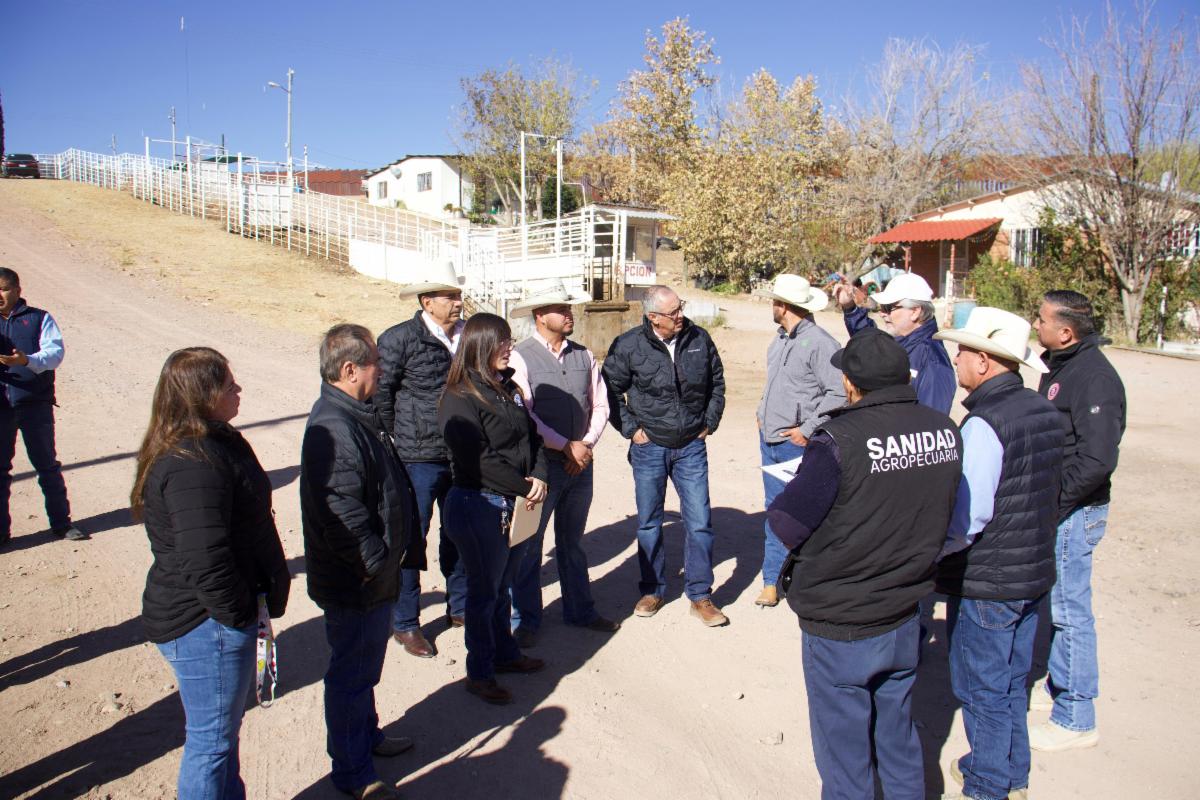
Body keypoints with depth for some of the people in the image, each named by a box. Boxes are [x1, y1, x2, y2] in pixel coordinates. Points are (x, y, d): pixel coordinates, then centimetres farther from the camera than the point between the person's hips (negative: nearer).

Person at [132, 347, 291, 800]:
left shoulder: (209, 443, 8)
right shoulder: (193, 466, -26)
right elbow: (205, 561, -31)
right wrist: (236, 614, -17)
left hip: (212, 617, 11)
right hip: (207, 626, -11)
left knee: (222, 730, 26)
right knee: (211, 739, 6)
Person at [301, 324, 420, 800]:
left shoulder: (355, 416, 8)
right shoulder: (335, 429, -27)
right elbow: (342, 512, -31)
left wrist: (402, 551, 19)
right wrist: (376, 564, -22)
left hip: (374, 579, 10)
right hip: (356, 584, -10)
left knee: (365, 667, 26)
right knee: (352, 675, 7)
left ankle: (367, 736, 46)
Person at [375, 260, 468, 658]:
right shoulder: (400, 339, -11)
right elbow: (380, 393, -9)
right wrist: (396, 443, -7)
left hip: (462, 456, 5)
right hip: (418, 458, -5)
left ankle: (459, 606, 36)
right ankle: (405, 623, 20)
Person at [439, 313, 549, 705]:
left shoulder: (509, 389, 11)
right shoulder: (460, 399, -15)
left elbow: (532, 439, 11)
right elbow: (478, 459, -21)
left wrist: (539, 478, -7)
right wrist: (525, 487, -17)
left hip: (518, 506, 7)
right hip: (480, 507, -7)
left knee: (503, 585, 21)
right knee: (484, 592, 6)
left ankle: (505, 653, 39)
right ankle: (479, 673, 22)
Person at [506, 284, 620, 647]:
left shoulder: (583, 355, 7)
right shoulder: (521, 358, -10)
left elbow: (600, 405, 8)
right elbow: (523, 415, -16)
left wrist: (586, 445, -6)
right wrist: (567, 446, -15)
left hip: (581, 464, 5)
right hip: (540, 464, -5)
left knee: (572, 542, 19)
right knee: (528, 545, 6)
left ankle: (580, 610, 32)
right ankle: (526, 619, 20)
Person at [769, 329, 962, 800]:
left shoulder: (840, 442, -26)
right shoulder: (945, 432, -8)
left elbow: (787, 526, -20)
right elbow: (941, 515, 5)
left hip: (839, 630, -5)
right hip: (904, 621, 5)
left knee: (845, 761, 15)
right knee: (900, 743, 26)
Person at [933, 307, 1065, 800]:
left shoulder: (985, 423, -24)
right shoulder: (1043, 412, 3)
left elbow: (966, 518, -25)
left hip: (987, 581, -9)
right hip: (1034, 572, 9)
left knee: (982, 689, 9)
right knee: (1011, 680, 23)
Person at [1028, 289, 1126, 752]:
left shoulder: (1094, 378, -20)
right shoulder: (1060, 367, 10)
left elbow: (1097, 461, -26)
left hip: (1073, 511, -10)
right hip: (1052, 509, 10)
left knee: (1068, 610, -1)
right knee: (1054, 603, 20)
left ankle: (1077, 720, 12)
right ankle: (1058, 688, 37)